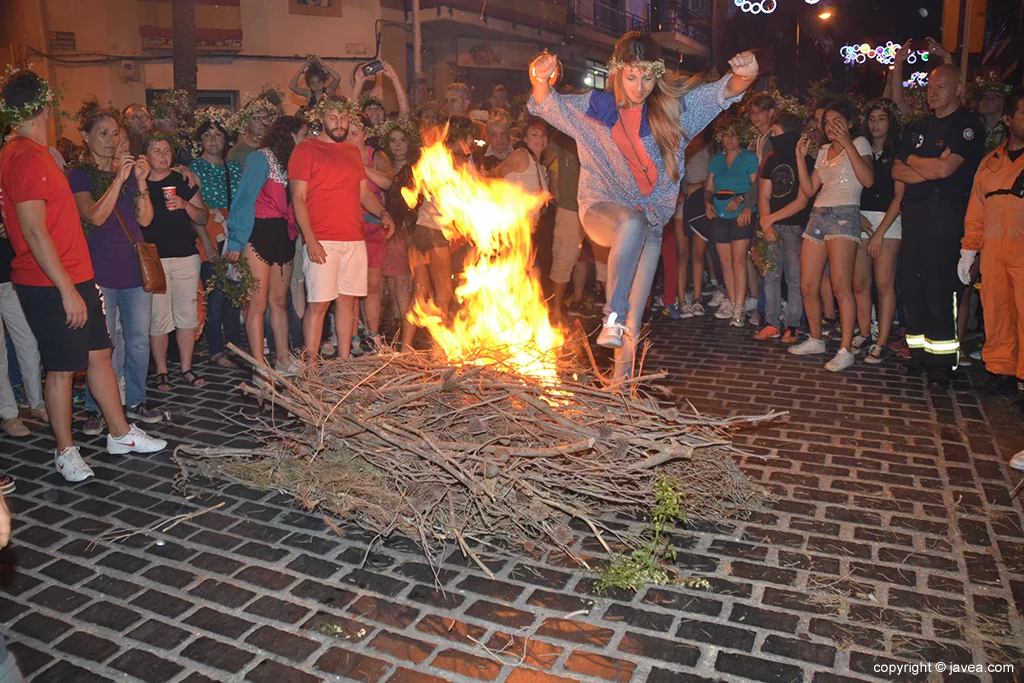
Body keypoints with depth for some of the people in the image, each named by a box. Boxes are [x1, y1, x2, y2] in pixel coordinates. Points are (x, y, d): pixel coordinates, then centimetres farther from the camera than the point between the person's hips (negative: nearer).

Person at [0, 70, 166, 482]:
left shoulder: (36, 154, 14)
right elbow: (34, 232, -22)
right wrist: (67, 291, -21)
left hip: (73, 277, 10)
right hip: (51, 286, -10)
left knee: (99, 353, 14)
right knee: (63, 368, 1)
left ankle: (121, 434, 25)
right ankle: (65, 451, 16)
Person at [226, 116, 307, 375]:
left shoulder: (292, 163, 14)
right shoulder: (261, 158, -6)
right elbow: (244, 199, -10)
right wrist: (236, 242, -14)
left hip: (283, 237, 7)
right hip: (259, 235, -7)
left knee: (279, 300, 12)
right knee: (258, 302, -5)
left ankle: (283, 358, 18)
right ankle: (260, 366, -1)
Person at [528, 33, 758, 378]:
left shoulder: (672, 107, 0)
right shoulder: (596, 106, 0)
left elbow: (724, 92, -4)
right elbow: (547, 105, -1)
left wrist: (744, 75, -28)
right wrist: (540, 81, -25)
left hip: (648, 225, 2)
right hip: (602, 210, -2)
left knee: (633, 323, -3)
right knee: (632, 222, -39)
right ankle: (613, 317, -35)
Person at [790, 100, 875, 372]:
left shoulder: (860, 143, 4)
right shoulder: (824, 150, 23)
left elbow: (868, 180, -14)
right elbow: (809, 189, 16)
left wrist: (847, 144, -16)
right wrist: (800, 156, 9)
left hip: (843, 216, -7)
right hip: (817, 216, 7)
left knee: (841, 286, -16)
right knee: (808, 287, 4)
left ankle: (846, 350, -12)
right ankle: (816, 340, 19)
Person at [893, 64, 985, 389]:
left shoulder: (968, 124, -1)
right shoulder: (919, 127, 20)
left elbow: (945, 168, -14)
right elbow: (898, 171, 10)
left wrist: (914, 161, 3)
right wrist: (931, 170, -6)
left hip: (945, 212, -7)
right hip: (914, 210, 7)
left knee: (939, 286, -10)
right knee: (911, 282, 5)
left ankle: (942, 361, -6)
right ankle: (918, 350, 14)